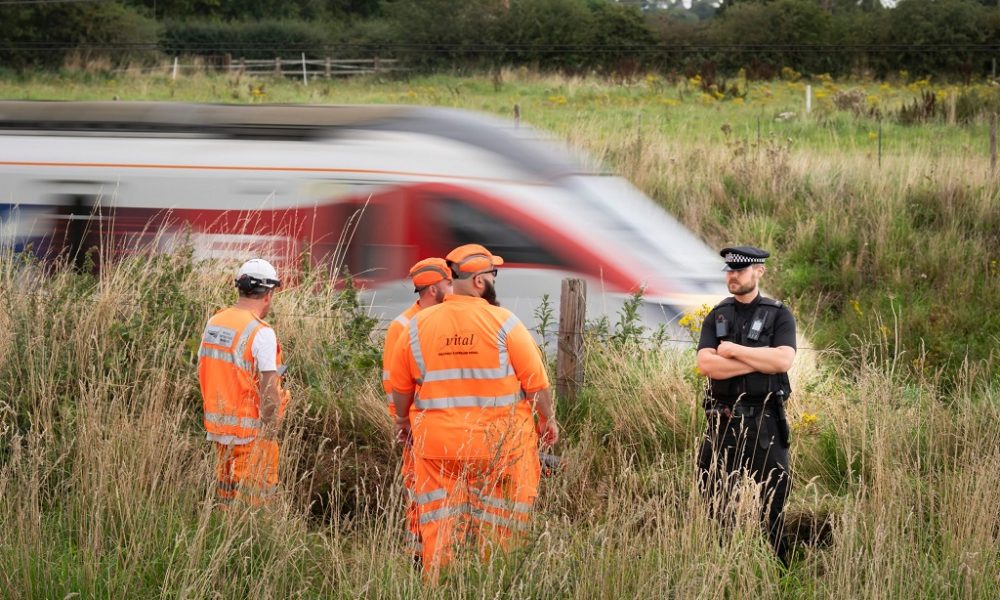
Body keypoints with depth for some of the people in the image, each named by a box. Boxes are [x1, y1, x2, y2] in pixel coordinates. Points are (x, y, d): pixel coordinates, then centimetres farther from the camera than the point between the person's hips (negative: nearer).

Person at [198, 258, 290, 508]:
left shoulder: (214, 323, 7)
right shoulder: (261, 332, -16)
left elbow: (202, 372, 14)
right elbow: (269, 390, -19)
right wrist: (270, 431, -13)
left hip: (219, 423, 7)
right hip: (251, 430, -7)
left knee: (225, 493, 16)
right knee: (253, 496, -2)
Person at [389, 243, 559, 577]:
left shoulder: (419, 325, 1)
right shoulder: (503, 323, -9)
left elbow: (400, 385, 10)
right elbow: (536, 381, -5)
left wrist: (402, 420, 27)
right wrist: (547, 420, 10)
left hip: (437, 441, 3)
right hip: (499, 442, -3)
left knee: (440, 525, 9)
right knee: (498, 525, 7)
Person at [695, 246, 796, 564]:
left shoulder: (779, 315, 1)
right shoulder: (716, 317, 8)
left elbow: (783, 360, -17)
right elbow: (706, 364, -8)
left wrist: (734, 350, -12)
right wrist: (759, 362, -13)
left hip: (764, 421, -3)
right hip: (723, 419, 3)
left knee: (775, 501, -1)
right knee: (712, 498, 7)